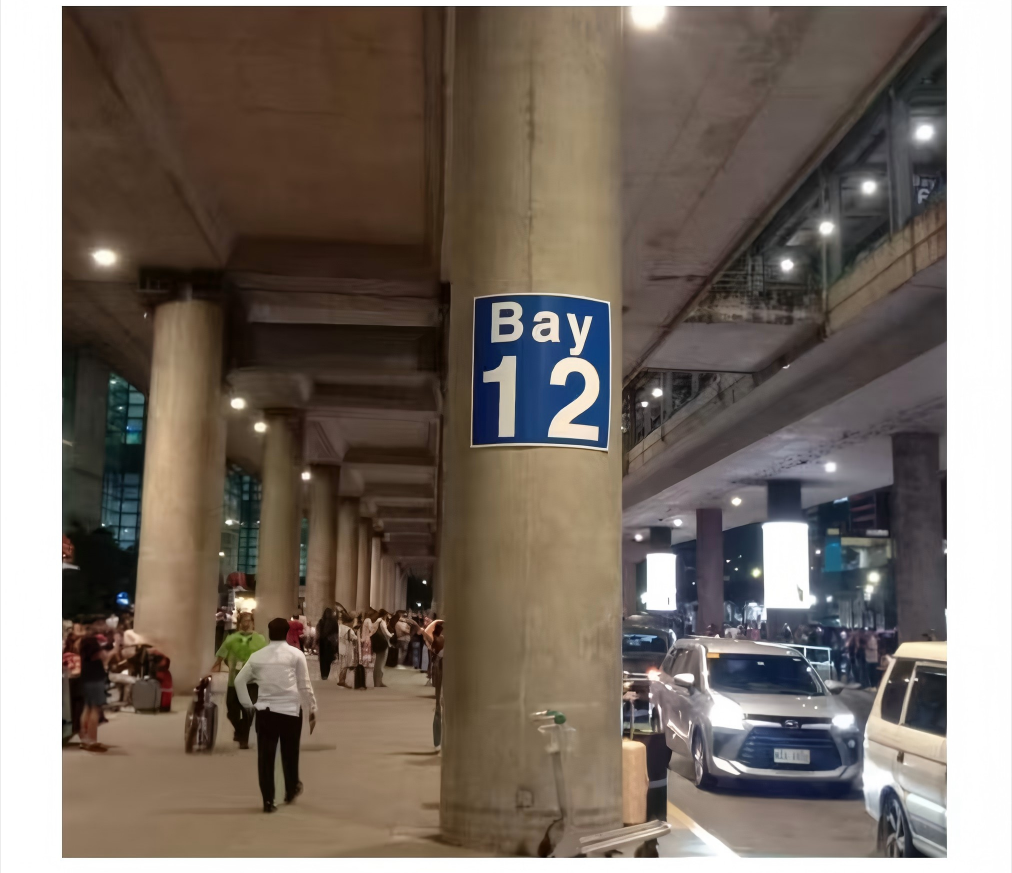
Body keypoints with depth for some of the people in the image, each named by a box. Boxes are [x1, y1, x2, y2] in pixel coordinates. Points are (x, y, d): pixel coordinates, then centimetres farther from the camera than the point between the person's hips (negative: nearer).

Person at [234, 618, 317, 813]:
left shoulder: (257, 655, 6)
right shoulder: (295, 654, -2)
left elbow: (239, 680, 8)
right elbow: (304, 684, 0)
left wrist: (247, 704, 12)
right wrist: (313, 708, 7)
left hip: (265, 710, 1)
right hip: (290, 709, -1)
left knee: (265, 756, 4)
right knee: (290, 753, 16)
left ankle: (268, 801, 2)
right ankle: (291, 790, 33)